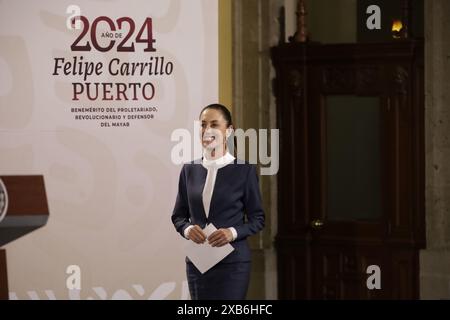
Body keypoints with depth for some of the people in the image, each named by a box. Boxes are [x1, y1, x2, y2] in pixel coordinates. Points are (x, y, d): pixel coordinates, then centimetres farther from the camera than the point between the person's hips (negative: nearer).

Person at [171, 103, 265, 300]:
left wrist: (233, 232, -17)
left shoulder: (244, 170, -3)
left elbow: (257, 218, 0)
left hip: (232, 262, -4)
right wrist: (187, 229, -9)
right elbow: (178, 215, 13)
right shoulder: (190, 170, 8)